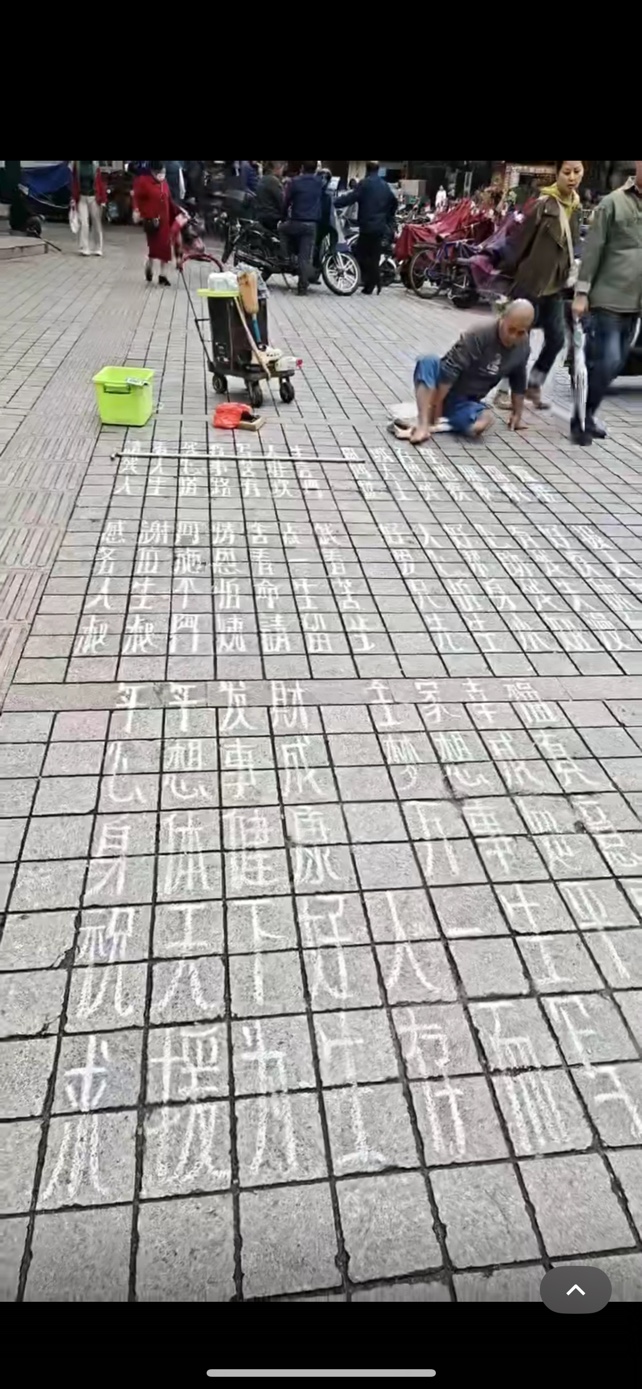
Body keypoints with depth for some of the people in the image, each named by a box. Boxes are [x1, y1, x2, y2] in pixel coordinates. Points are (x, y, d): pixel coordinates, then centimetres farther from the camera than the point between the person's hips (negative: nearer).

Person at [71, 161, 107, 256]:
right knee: (83, 223, -7)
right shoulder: (76, 164, 1)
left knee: (96, 224, 5)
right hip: (82, 198, 0)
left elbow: (101, 183, -1)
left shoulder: (95, 165, -1)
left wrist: (103, 200, -6)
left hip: (94, 198, 0)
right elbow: (74, 183, 3)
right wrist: (74, 199, 0)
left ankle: (96, 248, 15)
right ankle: (84, 248, -4)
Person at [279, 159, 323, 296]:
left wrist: (284, 214, 19)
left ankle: (286, 257, 16)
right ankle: (303, 287, 0)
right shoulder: (320, 184, 8)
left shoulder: (295, 181, -4)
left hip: (297, 222, -3)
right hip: (312, 224, 3)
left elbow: (286, 201, 2)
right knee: (305, 257, 3)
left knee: (282, 228, 29)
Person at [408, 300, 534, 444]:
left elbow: (518, 382, 12)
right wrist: (437, 405, -24)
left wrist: (517, 414, 16)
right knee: (428, 362, -36)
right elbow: (449, 371, -25)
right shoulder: (479, 335, -23)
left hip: (466, 401, 4)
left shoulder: (523, 347, -3)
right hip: (441, 391, -4)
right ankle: (423, 425, -44)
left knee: (484, 420, -32)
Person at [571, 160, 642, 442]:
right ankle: (582, 417, 2)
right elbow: (592, 248, -6)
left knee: (616, 363, 9)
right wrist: (581, 293, -11)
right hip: (609, 297, -6)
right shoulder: (614, 202, -4)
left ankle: (587, 414, 21)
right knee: (607, 361, -12)